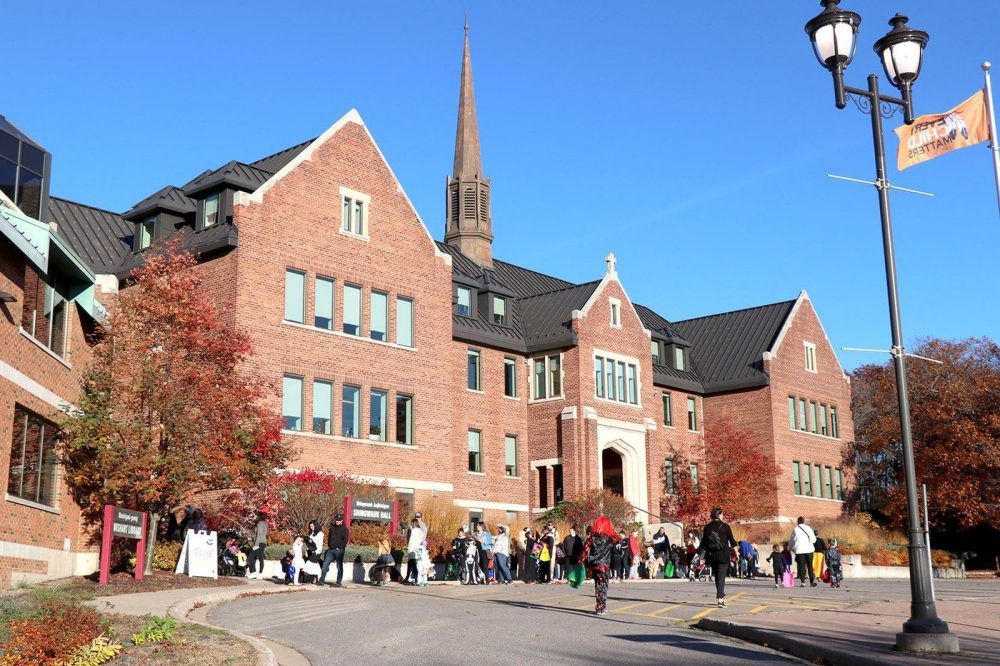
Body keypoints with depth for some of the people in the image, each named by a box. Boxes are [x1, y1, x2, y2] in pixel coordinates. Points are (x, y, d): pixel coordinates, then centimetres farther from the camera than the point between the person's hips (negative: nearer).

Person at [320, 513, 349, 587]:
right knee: (325, 564, -1)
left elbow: (345, 540, -9)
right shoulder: (332, 527, 15)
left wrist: (340, 547, -13)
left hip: (339, 550, -6)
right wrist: (329, 546, 13)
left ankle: (339, 582, 5)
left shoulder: (344, 529, -3)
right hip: (331, 550, 6)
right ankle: (322, 580, 5)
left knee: (339, 567, 1)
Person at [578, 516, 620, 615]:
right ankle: (601, 608, 0)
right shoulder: (610, 538, -7)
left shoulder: (592, 537, -1)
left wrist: (582, 561, 3)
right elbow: (617, 541, 11)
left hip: (594, 565, 3)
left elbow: (585, 550, -3)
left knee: (598, 585, 14)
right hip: (604, 566, -3)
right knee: (603, 586, 4)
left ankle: (601, 607, 21)